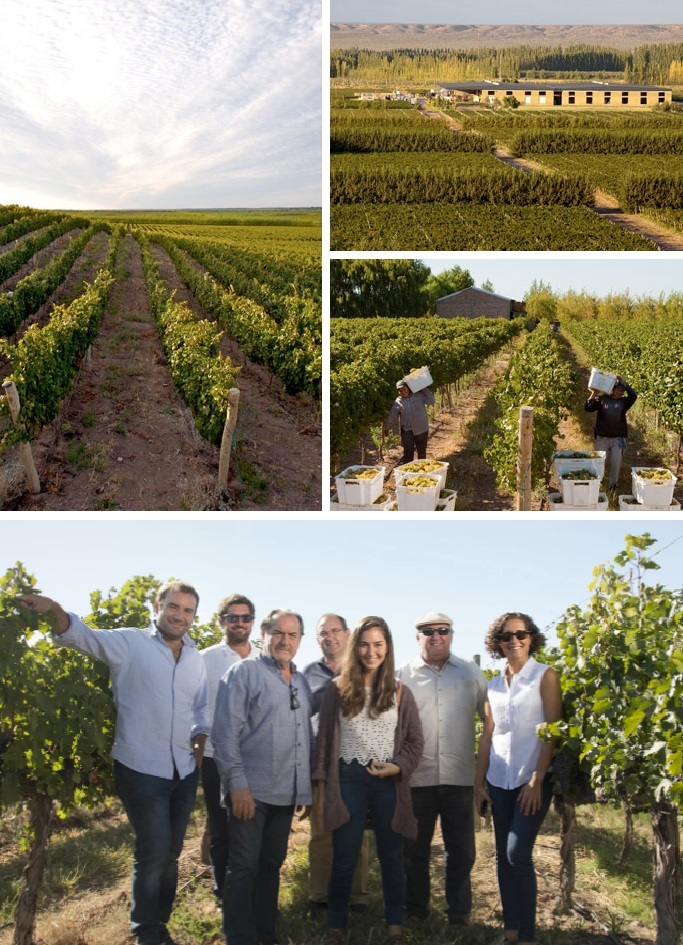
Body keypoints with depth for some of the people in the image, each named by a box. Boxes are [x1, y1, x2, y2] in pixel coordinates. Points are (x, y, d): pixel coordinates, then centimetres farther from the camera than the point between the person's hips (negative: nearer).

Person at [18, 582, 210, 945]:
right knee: (153, 854, -3)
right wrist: (54, 610, -38)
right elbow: (82, 635, -18)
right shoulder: (129, 643, -7)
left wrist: (200, 736, 1)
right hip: (142, 770, -6)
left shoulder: (195, 658, 9)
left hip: (185, 772, 6)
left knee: (170, 855, 16)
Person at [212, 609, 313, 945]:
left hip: (286, 794, 7)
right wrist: (237, 784, -18)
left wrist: (306, 789, 15)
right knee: (244, 868, -1)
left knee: (271, 866, 15)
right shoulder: (243, 673, -7)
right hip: (251, 791, -6)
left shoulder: (301, 681, 13)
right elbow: (225, 732, -13)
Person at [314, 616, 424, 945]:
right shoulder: (338, 689, 1)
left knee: (391, 857, 9)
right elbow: (324, 739, 3)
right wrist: (322, 786, 0)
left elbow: (415, 741, 6)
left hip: (388, 783, 1)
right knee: (343, 860, 4)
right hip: (347, 780, -1)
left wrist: (398, 767, -11)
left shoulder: (400, 693, 3)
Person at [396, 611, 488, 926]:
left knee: (461, 849, 8)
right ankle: (415, 909, 26)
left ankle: (459, 911, 23)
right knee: (415, 848, 12)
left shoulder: (471, 673, 4)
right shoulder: (403, 675, 1)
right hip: (416, 778, 0)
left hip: (459, 777, 1)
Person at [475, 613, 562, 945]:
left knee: (518, 853, -11)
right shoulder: (494, 685, 10)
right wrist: (479, 782, 8)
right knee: (503, 856, 7)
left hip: (533, 779, -5)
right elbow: (487, 736, 13)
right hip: (500, 780, 5)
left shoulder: (545, 676, -4)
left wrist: (536, 780, -14)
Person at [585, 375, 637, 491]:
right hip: (602, 438, -1)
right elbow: (587, 408, -7)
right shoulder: (602, 399, 1)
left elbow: (633, 395, -15)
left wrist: (623, 381, -19)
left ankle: (612, 485, 21)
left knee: (616, 464, 5)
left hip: (618, 439, 1)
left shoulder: (623, 402, 3)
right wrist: (593, 396, -23)